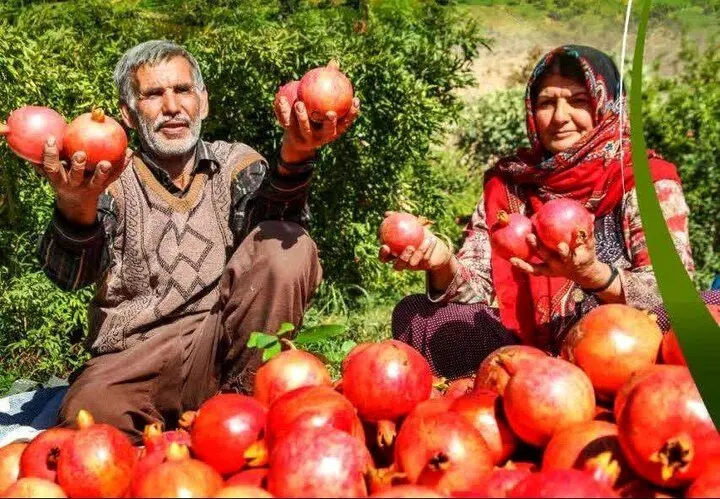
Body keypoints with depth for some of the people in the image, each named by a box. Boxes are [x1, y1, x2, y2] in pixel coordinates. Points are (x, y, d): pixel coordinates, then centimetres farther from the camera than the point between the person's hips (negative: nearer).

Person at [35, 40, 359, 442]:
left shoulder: (235, 163, 9)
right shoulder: (112, 182, 5)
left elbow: (265, 217, -13)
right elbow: (71, 274, -13)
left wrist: (295, 153, -35)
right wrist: (76, 206, -35)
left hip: (227, 347, 2)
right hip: (131, 361, -1)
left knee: (288, 247, -21)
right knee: (89, 412, -34)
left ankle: (240, 399, -10)